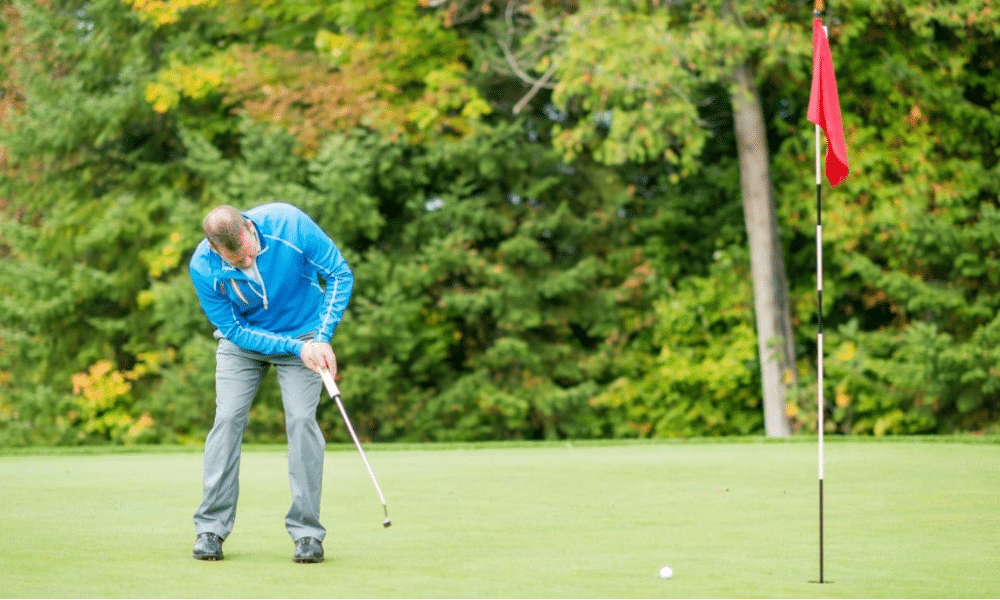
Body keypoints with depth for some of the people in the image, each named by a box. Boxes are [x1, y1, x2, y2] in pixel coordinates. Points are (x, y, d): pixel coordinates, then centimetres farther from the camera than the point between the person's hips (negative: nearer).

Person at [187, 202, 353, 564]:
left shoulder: (288, 224, -30)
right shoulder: (203, 267, -26)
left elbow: (340, 273, -16)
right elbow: (235, 330, -16)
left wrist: (322, 338, -19)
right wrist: (295, 348, -25)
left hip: (303, 335, -1)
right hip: (244, 338, 1)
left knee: (302, 419, -14)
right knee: (228, 417, -11)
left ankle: (307, 532, -8)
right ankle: (211, 528, -2)